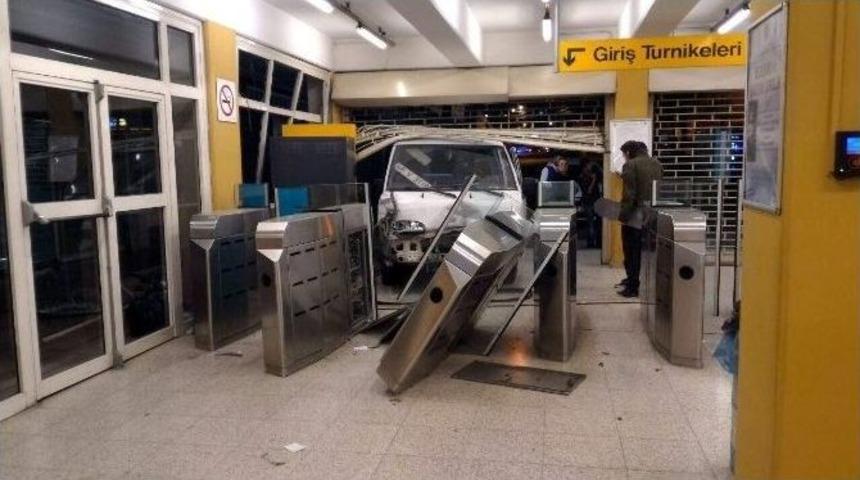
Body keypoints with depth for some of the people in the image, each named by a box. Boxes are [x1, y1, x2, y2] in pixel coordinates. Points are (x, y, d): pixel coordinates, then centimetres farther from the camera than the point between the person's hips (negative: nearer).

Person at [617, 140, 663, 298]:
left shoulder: (630, 165, -11)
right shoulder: (657, 164, 9)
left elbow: (628, 193, -17)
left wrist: (623, 214, -13)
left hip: (635, 213, -6)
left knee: (632, 251, 3)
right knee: (648, 249, 15)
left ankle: (632, 287, 6)